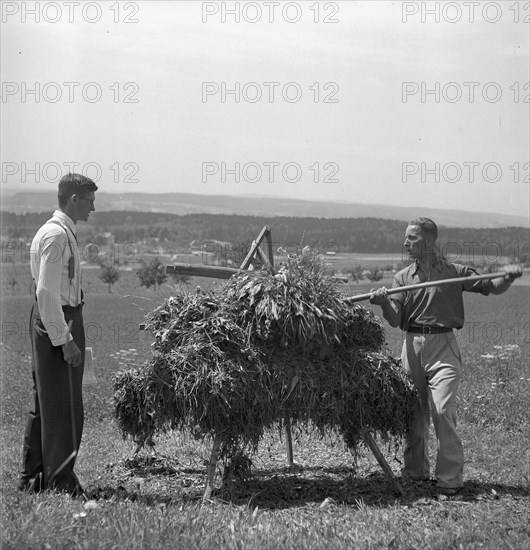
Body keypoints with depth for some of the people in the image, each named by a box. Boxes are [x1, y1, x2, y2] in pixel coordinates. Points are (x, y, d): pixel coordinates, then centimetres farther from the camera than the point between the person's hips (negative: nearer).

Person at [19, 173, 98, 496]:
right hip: (57, 323, -10)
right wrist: (64, 340, -23)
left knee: (45, 405, 16)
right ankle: (62, 482, 3)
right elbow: (46, 292, -22)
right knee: (63, 408, -4)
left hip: (63, 320, 10)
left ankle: (33, 479, 25)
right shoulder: (56, 235, -16)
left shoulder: (64, 233, 15)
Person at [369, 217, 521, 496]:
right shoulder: (403, 277, 10)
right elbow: (395, 320, 2)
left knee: (442, 410, -14)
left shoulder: (454, 272, 5)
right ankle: (416, 472, 22)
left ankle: (450, 478, -7)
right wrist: (384, 303, -19)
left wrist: (507, 277, -15)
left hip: (443, 346, -3)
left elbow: (491, 287, 6)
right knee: (414, 413, 7)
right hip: (412, 345, 3)